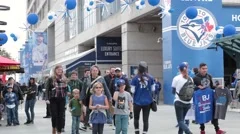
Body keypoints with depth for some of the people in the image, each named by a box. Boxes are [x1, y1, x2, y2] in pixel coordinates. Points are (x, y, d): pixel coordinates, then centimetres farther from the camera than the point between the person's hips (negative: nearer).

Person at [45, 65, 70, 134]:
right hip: (53, 99, -3)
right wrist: (47, 99, -14)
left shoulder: (64, 79, 10)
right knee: (54, 115, -6)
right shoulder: (51, 79, -1)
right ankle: (54, 128, 19)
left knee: (61, 116, 1)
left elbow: (66, 89, 19)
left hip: (62, 100, 3)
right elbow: (47, 89, -4)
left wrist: (66, 93, -2)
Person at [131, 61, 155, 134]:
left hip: (138, 101, -1)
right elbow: (153, 89, 4)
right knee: (145, 119, 6)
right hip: (147, 101, 1)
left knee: (136, 118, 19)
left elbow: (133, 91, -7)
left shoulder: (135, 78, -9)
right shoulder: (150, 78, -4)